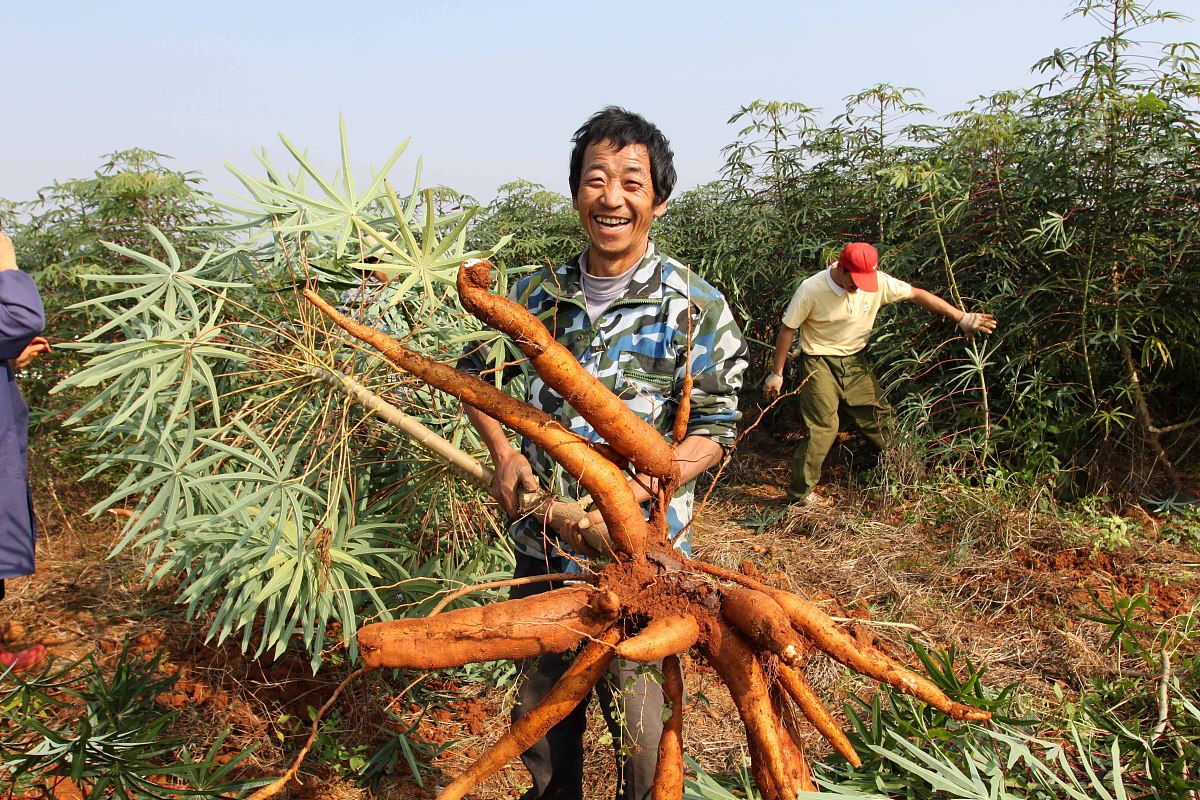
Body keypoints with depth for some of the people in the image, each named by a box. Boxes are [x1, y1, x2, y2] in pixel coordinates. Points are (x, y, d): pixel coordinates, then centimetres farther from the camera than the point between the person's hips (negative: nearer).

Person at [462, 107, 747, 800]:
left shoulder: (696, 308, -8)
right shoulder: (538, 294, 3)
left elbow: (715, 430, -7)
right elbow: (477, 373, 14)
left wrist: (633, 492, -23)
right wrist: (504, 455, -2)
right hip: (543, 545, 4)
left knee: (640, 729, 9)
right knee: (541, 710, 22)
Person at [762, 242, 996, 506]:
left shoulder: (878, 282, -13)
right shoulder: (811, 290, -22)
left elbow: (917, 294, -3)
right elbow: (788, 329, -11)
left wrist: (962, 318, -3)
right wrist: (777, 374, -6)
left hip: (854, 360, 5)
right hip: (819, 363, -4)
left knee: (879, 417, 8)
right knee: (823, 429, -9)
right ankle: (800, 493, 5)